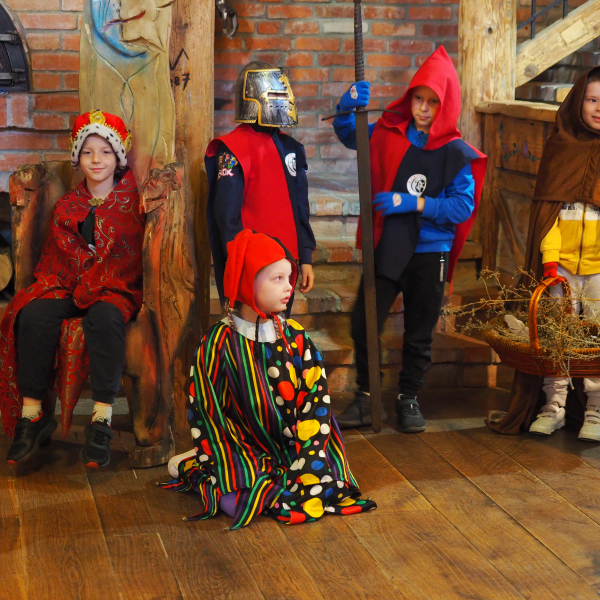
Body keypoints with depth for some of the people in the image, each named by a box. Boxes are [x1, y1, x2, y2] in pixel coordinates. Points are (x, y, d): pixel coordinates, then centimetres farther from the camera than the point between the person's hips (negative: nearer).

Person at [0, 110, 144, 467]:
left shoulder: (132, 201, 9)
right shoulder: (67, 207, 20)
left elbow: (130, 257, 2)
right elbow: (54, 257, 18)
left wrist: (91, 289, -9)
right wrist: (48, 283, -2)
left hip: (115, 290, -3)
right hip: (67, 288, 3)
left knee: (105, 316, -38)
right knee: (34, 314, -28)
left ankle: (102, 419, -38)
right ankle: (32, 414, -26)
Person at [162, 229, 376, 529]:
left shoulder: (294, 336, 2)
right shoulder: (219, 343, -9)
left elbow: (316, 398, -3)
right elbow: (207, 412, -6)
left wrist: (304, 460, -13)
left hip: (292, 446, 4)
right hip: (245, 450, -4)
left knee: (327, 489, -17)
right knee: (238, 502, -26)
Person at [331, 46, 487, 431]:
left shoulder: (457, 153, -6)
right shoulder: (389, 135, 0)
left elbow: (463, 206, -12)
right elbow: (350, 135, 16)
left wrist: (414, 203, -20)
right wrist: (347, 109, -6)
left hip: (430, 254, -1)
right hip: (386, 249, 1)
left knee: (420, 334, 11)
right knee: (364, 324, -5)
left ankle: (409, 397, 29)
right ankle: (365, 396, 13)